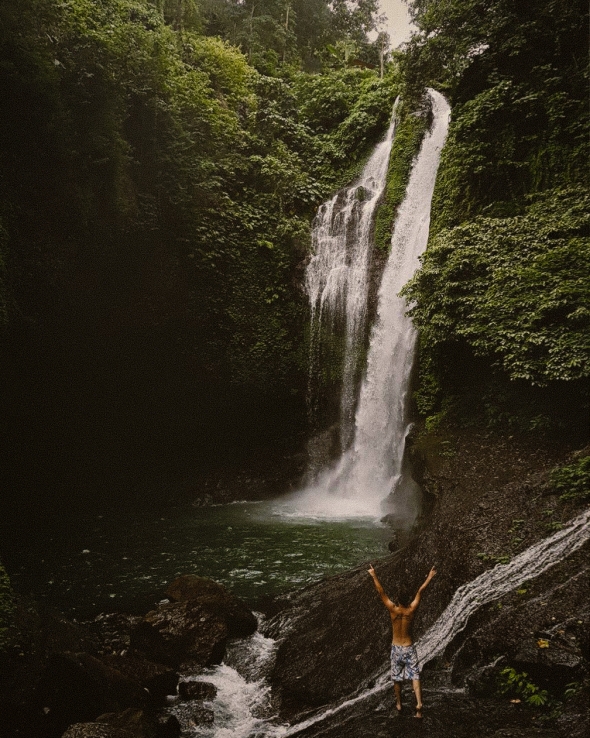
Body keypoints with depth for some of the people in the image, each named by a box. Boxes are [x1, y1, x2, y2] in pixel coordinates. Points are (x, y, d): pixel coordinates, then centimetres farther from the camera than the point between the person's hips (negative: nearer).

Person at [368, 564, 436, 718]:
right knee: (415, 677, 2)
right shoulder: (411, 610, -14)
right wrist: (430, 576, 1)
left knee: (397, 678, 15)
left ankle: (399, 704, 29)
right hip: (409, 648, 0)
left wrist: (374, 575, -10)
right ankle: (419, 704, -14)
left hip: (396, 648, 0)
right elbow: (420, 592, -7)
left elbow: (381, 592, -14)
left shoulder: (392, 609, -16)